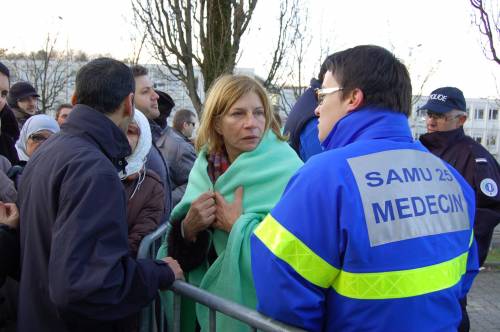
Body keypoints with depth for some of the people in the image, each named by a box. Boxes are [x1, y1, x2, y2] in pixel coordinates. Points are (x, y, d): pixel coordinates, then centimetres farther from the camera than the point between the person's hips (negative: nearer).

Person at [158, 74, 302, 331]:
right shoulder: (205, 167, -2)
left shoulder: (286, 172, -18)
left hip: (263, 309, -4)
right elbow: (182, 255, 1)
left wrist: (238, 226, -23)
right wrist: (188, 228, -18)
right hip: (213, 303, 4)